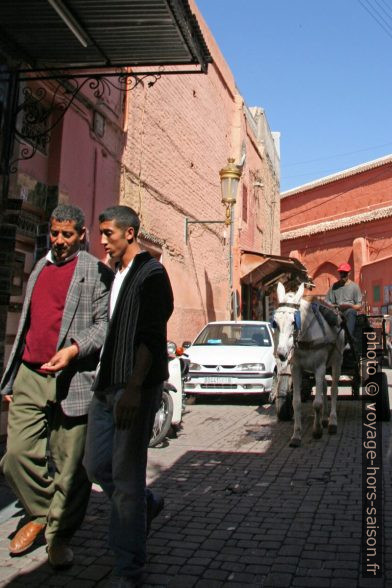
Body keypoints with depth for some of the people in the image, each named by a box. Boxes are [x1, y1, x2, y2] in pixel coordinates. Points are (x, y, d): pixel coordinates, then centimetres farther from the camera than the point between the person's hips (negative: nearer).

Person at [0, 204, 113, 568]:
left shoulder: (97, 273, 1)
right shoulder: (40, 268, 20)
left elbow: (105, 324, -6)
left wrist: (75, 349, -23)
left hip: (73, 381, -5)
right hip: (30, 377, 5)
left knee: (70, 466, 2)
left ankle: (59, 535, 20)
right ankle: (39, 514, 27)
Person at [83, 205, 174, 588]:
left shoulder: (151, 273, -8)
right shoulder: (113, 275, 18)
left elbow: (149, 336, -17)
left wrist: (133, 388, -25)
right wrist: (101, 383, 17)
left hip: (136, 387, -8)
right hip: (107, 385, 8)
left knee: (126, 476, -2)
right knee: (96, 464, 14)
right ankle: (145, 505, 40)